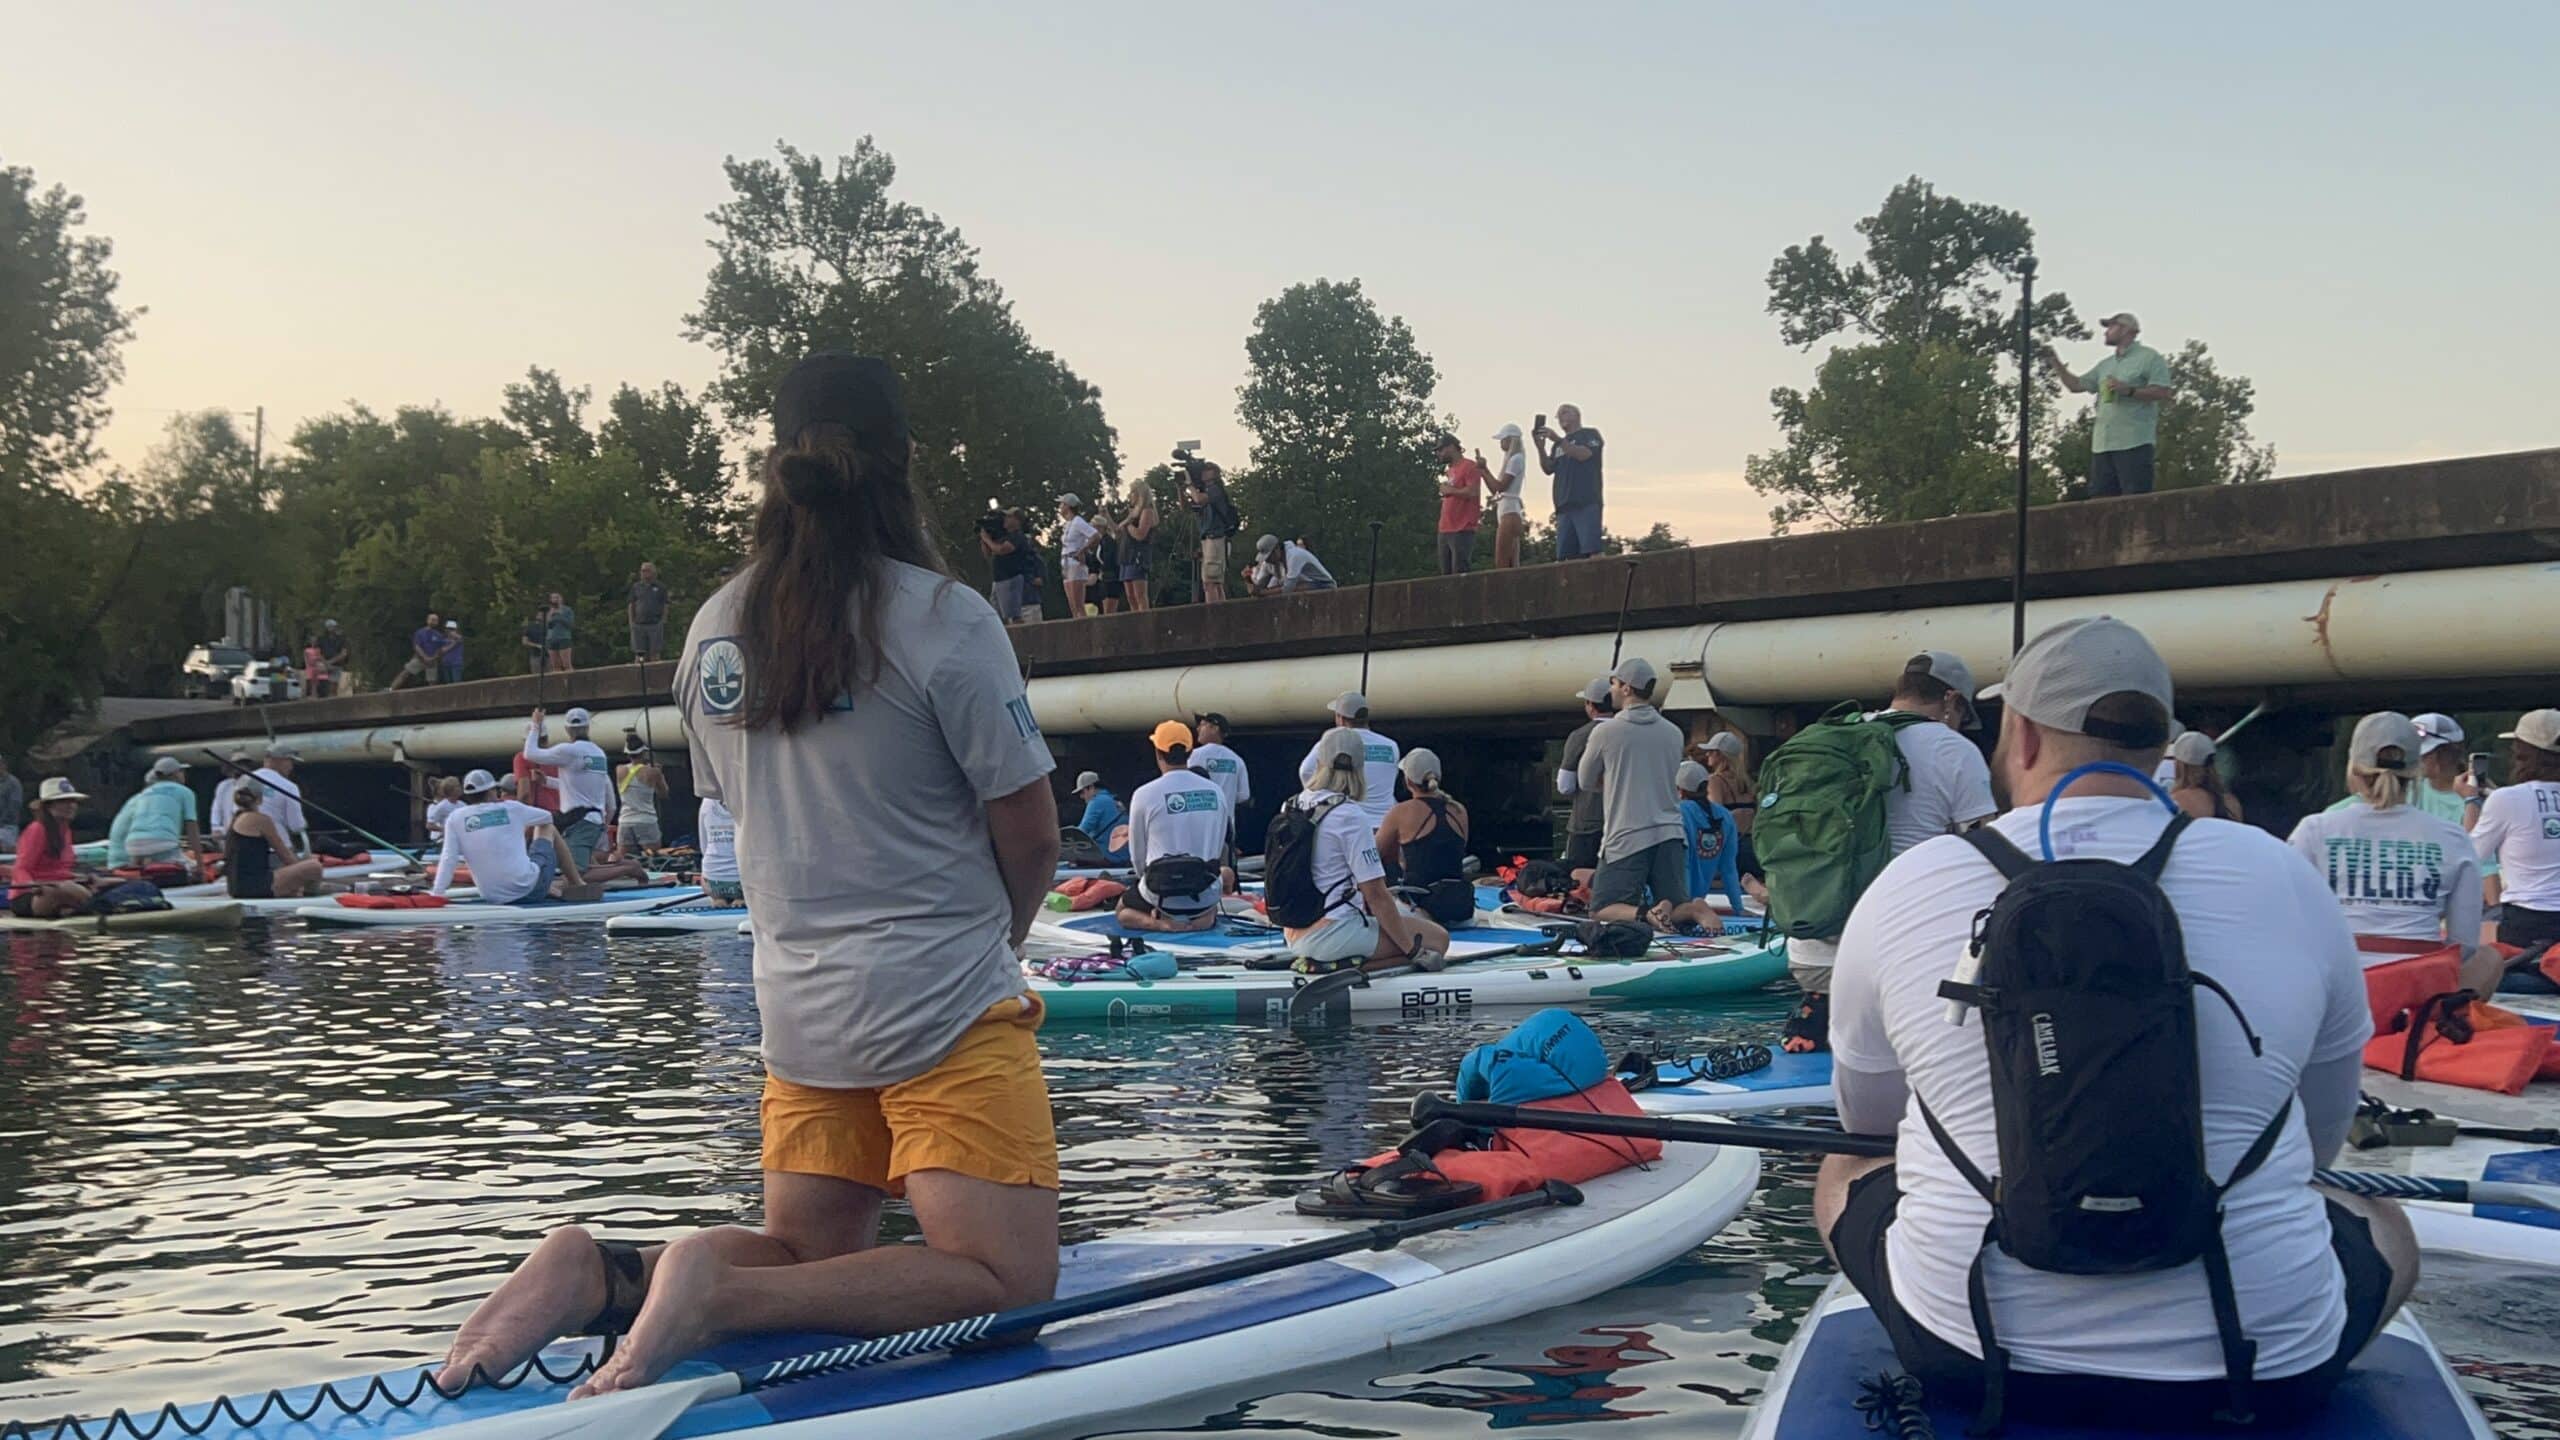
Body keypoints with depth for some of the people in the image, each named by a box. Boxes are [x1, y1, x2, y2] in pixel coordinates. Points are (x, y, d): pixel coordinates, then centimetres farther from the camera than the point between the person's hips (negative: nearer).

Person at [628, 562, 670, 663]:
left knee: (655, 654, 0)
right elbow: (631, 606, 12)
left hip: (655, 625, -2)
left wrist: (663, 622, -3)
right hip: (639, 625, 2)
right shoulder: (636, 587, 11)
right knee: (638, 654, 1)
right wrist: (631, 622, 4)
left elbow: (665, 607, 5)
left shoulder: (660, 588, 6)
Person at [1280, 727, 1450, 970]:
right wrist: (1414, 952, -7)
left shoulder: (1291, 806, 6)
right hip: (1332, 935, -8)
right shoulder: (1351, 816, -16)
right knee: (1438, 939, 0)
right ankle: (1349, 964, -12)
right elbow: (1376, 895, -16)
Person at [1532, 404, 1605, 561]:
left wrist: (1558, 440, -12)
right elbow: (1548, 469, 14)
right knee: (1567, 554, -3)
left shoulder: (1590, 434, 10)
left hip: (1587, 502, -6)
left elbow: (1584, 454, -9)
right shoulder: (1558, 445, 25)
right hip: (1564, 505, 6)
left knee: (1591, 550, -16)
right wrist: (1541, 447, -1)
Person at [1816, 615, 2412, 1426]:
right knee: (2384, 1228, 31)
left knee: (1842, 1177, 29)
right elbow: (2322, 1140, 12)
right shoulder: (2286, 880, -3)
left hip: (1963, 1356, 0)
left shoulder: (1901, 889, -5)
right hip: (2258, 1369, 1)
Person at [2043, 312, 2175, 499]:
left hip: (2134, 442, -8)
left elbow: (2162, 392, -9)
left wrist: (2129, 390, -17)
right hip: (2102, 443, 8)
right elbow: (2076, 385, 24)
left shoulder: (2149, 357, 1)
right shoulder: (2105, 365, 24)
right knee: (2099, 501, 4)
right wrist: (2056, 363, 18)